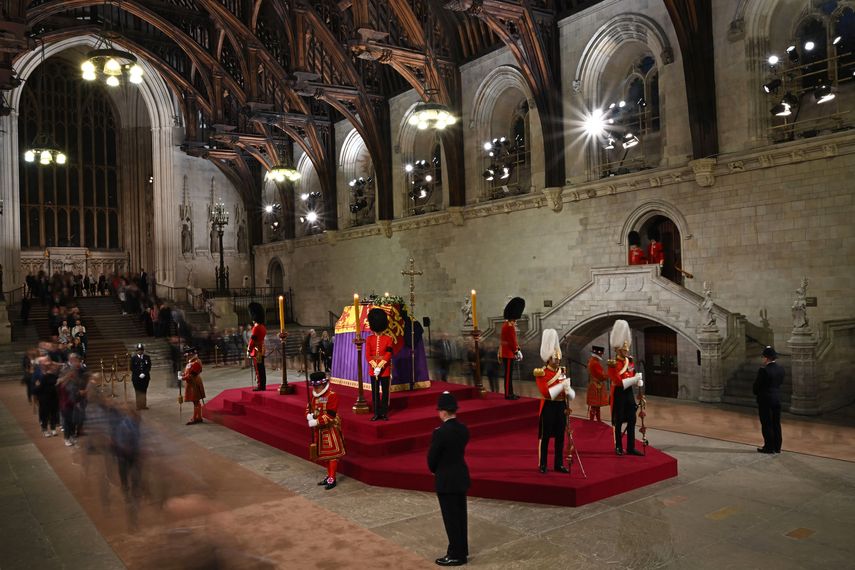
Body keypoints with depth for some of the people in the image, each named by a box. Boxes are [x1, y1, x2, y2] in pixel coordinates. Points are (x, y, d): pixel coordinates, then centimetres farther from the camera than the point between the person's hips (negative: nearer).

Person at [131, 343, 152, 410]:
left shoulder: (147, 357, 3)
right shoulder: (133, 358, -1)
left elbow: (149, 366, 2)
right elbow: (132, 368, -3)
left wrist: (144, 373, -12)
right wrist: (139, 374, -12)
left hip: (145, 377, 1)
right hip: (136, 377, -1)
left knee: (144, 391, 7)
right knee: (138, 391, 3)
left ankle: (144, 405, 12)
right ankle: (139, 406, 7)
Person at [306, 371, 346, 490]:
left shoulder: (332, 395, -17)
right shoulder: (314, 396, 7)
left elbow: (330, 415, -23)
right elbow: (309, 408, 11)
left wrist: (316, 422, -26)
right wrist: (309, 416, -12)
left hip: (331, 429, -8)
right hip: (319, 429, 8)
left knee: (332, 453, -1)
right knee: (325, 453, 17)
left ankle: (332, 479, 4)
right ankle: (329, 475, 29)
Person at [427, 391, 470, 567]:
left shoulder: (440, 433, -24)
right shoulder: (464, 429, -2)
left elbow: (432, 457, -14)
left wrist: (434, 471, 5)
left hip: (446, 480, -7)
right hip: (461, 476, 7)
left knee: (451, 518, 5)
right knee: (460, 515, 17)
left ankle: (456, 555, 15)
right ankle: (462, 550, 30)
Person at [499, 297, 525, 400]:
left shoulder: (507, 324, 14)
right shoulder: (510, 326, -20)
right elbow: (512, 341, -20)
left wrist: (516, 347, 13)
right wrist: (516, 351, -10)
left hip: (506, 352, 10)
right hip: (508, 353, -10)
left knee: (509, 374, 14)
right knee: (508, 374, -5)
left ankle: (510, 393, 20)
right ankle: (508, 394, 0)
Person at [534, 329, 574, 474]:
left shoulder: (562, 371, 10)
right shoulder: (541, 373, -8)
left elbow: (568, 390, 12)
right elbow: (545, 392, -17)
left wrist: (568, 391, -12)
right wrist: (561, 386, -22)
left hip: (561, 406, 6)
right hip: (548, 407, -5)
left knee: (560, 436, 9)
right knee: (545, 436, 1)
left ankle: (559, 464, 18)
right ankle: (542, 464, 10)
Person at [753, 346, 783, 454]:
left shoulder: (764, 370, -19)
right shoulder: (780, 369, 1)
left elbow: (757, 385, -13)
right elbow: (780, 383, 10)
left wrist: (757, 393, 6)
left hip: (765, 400, -7)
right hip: (777, 399, 7)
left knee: (767, 425, 2)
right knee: (776, 424, 13)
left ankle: (769, 447, 7)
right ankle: (777, 447, 20)